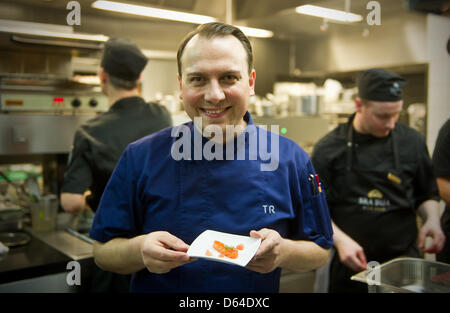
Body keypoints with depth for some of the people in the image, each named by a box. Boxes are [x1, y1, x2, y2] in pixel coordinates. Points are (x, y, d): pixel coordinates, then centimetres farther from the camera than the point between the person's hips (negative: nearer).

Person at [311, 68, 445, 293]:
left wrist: (432, 219, -6)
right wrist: (340, 240, -18)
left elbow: (427, 194, 13)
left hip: (404, 258, 2)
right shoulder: (329, 147, -7)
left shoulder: (412, 142, 1)